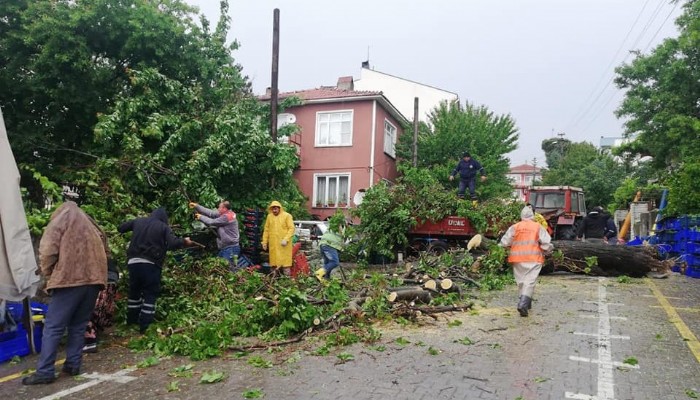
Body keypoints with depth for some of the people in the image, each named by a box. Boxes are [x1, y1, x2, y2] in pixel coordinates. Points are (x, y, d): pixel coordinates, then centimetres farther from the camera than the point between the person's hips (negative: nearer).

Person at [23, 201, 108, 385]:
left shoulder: (60, 220, 8)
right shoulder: (92, 225, 24)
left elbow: (47, 251, -4)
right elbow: (105, 252, 23)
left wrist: (48, 275, 9)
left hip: (69, 280, -5)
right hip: (93, 280, 5)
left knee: (53, 327, -1)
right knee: (78, 325, 14)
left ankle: (45, 371, -1)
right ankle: (73, 365, 14)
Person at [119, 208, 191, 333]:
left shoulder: (138, 221, 13)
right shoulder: (163, 227, 0)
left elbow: (120, 228, 24)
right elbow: (172, 244, -12)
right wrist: (184, 241, 5)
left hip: (133, 262, 5)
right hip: (151, 264, -5)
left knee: (134, 292, 20)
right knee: (150, 294, 4)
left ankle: (132, 321, 31)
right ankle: (145, 326, 1)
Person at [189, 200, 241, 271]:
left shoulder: (227, 217, -18)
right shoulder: (224, 214, 11)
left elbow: (211, 222, -13)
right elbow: (210, 213, 9)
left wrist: (201, 217, 3)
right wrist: (196, 206, 6)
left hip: (230, 248, -10)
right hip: (226, 247, 10)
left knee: (230, 269, -8)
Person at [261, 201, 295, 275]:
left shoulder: (287, 216, -3)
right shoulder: (269, 216, 8)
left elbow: (291, 228, -8)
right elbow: (266, 230, 14)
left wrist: (286, 239, -17)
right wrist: (264, 242, 11)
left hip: (283, 244, -3)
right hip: (273, 244, 4)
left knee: (285, 260, -3)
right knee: (275, 261, 7)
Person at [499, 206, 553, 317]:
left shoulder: (515, 227, 3)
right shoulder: (538, 227, 1)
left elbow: (505, 242, -4)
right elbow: (546, 243, -4)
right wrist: (546, 251, 15)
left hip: (518, 258, 2)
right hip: (534, 258, -2)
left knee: (521, 281, 15)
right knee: (530, 281, -5)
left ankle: (526, 303, 23)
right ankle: (523, 304, -20)